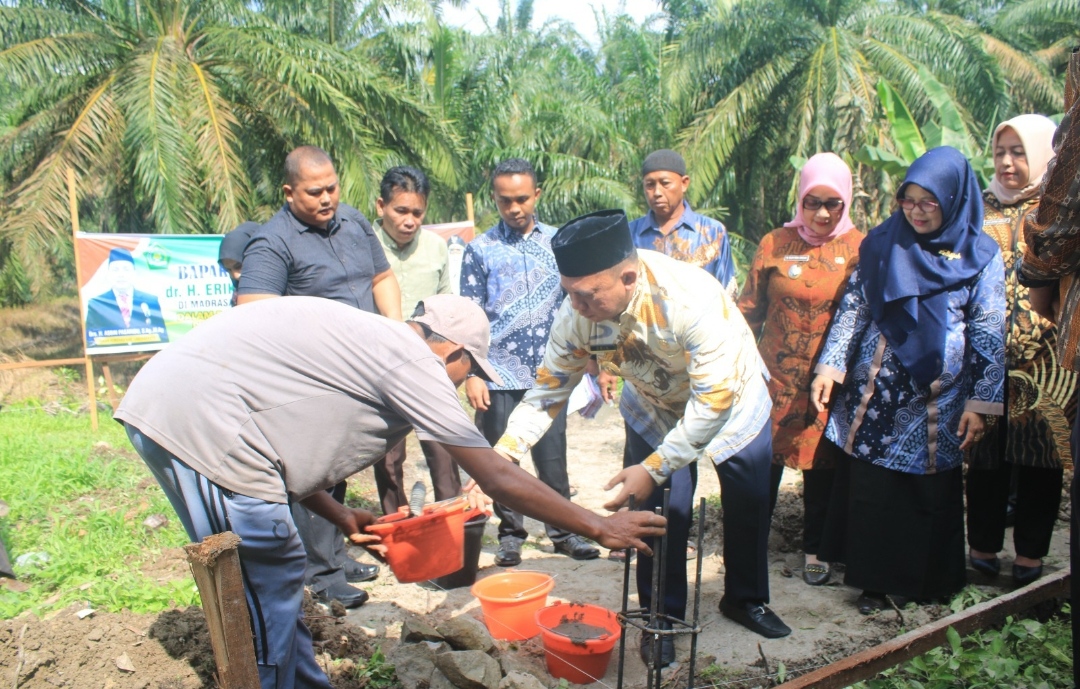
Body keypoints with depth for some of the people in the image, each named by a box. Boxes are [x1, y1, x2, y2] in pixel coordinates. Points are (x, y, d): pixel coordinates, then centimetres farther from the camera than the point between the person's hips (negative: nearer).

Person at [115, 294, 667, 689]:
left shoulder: (364, 344, 16)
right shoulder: (411, 359, -11)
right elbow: (499, 480, -11)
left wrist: (341, 518, 9)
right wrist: (598, 527, -2)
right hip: (200, 424, -10)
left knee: (273, 583, 19)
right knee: (267, 588, 1)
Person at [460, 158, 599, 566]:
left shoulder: (558, 241, 5)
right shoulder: (480, 250, 0)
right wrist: (472, 374, -7)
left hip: (548, 374, 1)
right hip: (499, 376, -1)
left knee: (552, 456, 7)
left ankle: (563, 530, 21)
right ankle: (510, 534, 22)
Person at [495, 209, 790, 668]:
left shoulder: (692, 299, -42)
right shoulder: (578, 313, -28)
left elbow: (714, 400, -38)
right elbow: (549, 388, -18)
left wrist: (654, 468, -38)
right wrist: (502, 454, -28)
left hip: (730, 401, -2)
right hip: (654, 408, 2)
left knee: (748, 506, 11)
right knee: (660, 512, -5)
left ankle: (745, 600, 37)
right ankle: (662, 617, 18)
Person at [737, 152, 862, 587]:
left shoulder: (860, 248, -1)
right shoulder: (775, 244, 0)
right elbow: (749, 311, 4)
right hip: (776, 379, 0)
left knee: (822, 466, 9)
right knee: (765, 462, 7)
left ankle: (814, 551, 26)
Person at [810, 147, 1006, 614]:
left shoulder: (979, 256, -1)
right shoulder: (882, 243, 4)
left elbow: (989, 334, -2)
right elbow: (853, 308, 5)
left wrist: (980, 402, -6)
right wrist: (830, 366, -2)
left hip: (937, 399, -2)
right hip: (874, 391, 2)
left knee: (928, 492, 6)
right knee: (868, 488, 5)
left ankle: (920, 581, 25)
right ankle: (873, 579, 21)